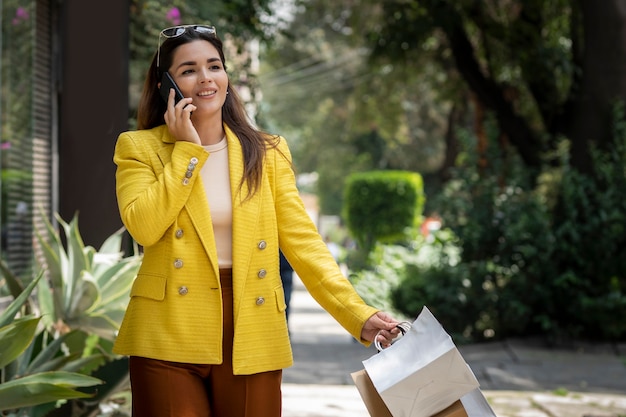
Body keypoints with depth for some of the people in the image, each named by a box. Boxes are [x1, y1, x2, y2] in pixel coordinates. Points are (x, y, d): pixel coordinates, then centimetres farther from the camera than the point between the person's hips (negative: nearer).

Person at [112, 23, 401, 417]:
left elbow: (303, 242, 1)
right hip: (170, 338, -2)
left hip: (252, 337, 2)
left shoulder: (268, 153, 8)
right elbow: (144, 227, -14)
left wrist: (359, 314, -10)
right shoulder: (140, 147, 3)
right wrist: (187, 149, -9)